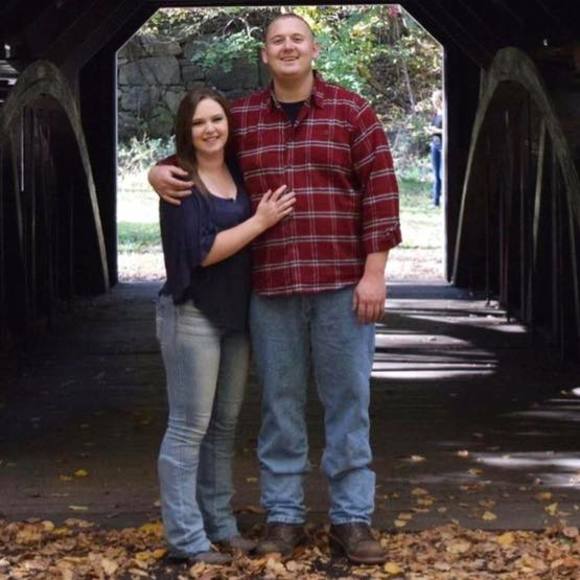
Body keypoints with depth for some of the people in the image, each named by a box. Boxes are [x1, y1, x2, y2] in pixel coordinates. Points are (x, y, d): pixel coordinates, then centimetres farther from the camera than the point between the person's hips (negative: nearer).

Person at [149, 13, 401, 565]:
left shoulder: (352, 111, 1)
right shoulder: (240, 117, 8)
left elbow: (380, 189, -3)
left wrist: (374, 271, -9)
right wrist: (160, 171, -1)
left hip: (342, 284, -2)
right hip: (270, 288, 2)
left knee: (348, 402, 3)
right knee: (279, 404, 8)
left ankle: (351, 518, 12)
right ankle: (283, 515, 18)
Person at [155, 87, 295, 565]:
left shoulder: (240, 175, 10)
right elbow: (200, 251, -19)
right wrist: (261, 221, -16)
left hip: (236, 315, 7)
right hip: (193, 315, -7)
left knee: (225, 425, 12)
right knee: (189, 427, -5)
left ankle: (219, 523, 20)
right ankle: (186, 538, -2)